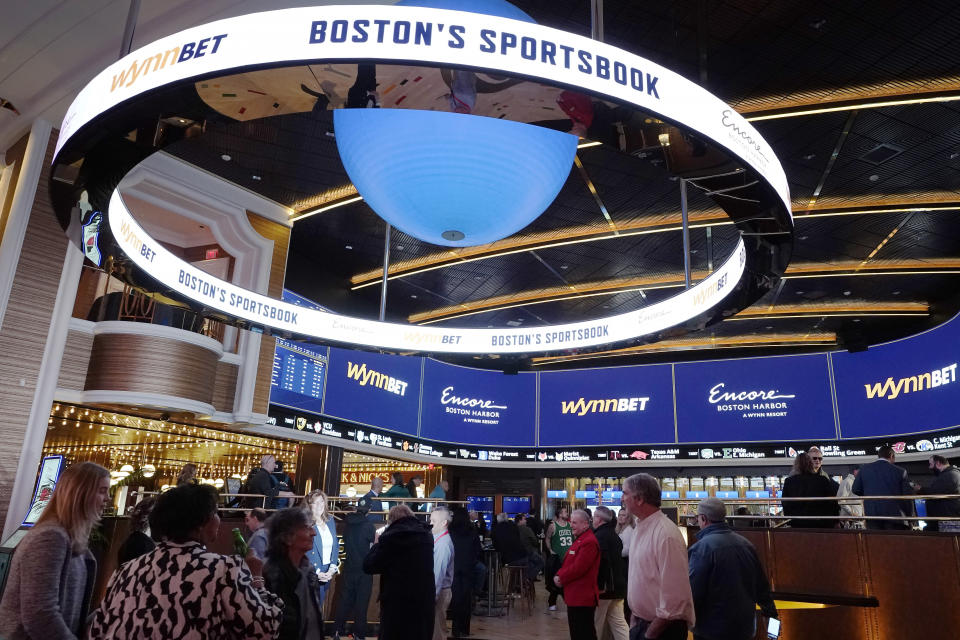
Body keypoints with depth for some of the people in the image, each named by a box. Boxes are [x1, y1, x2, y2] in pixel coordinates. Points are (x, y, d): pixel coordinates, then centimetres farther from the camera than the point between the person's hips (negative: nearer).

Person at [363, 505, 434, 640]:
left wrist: (377, 544, 8)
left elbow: (368, 566, -9)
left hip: (397, 603, -5)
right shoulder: (427, 536, 4)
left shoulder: (390, 537, -14)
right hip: (424, 601, 5)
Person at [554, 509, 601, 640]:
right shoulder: (579, 539, 16)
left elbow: (578, 568, -23)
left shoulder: (589, 542, -19)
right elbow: (568, 563, 18)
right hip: (575, 598, 10)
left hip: (582, 599, -10)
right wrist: (559, 576, 0)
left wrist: (561, 578, -11)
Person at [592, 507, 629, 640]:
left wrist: (599, 586, -15)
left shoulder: (600, 536, -16)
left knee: (596, 624, 4)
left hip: (603, 587, -8)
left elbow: (598, 562, -21)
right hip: (617, 585, 8)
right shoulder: (614, 535, 13)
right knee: (619, 623, 8)